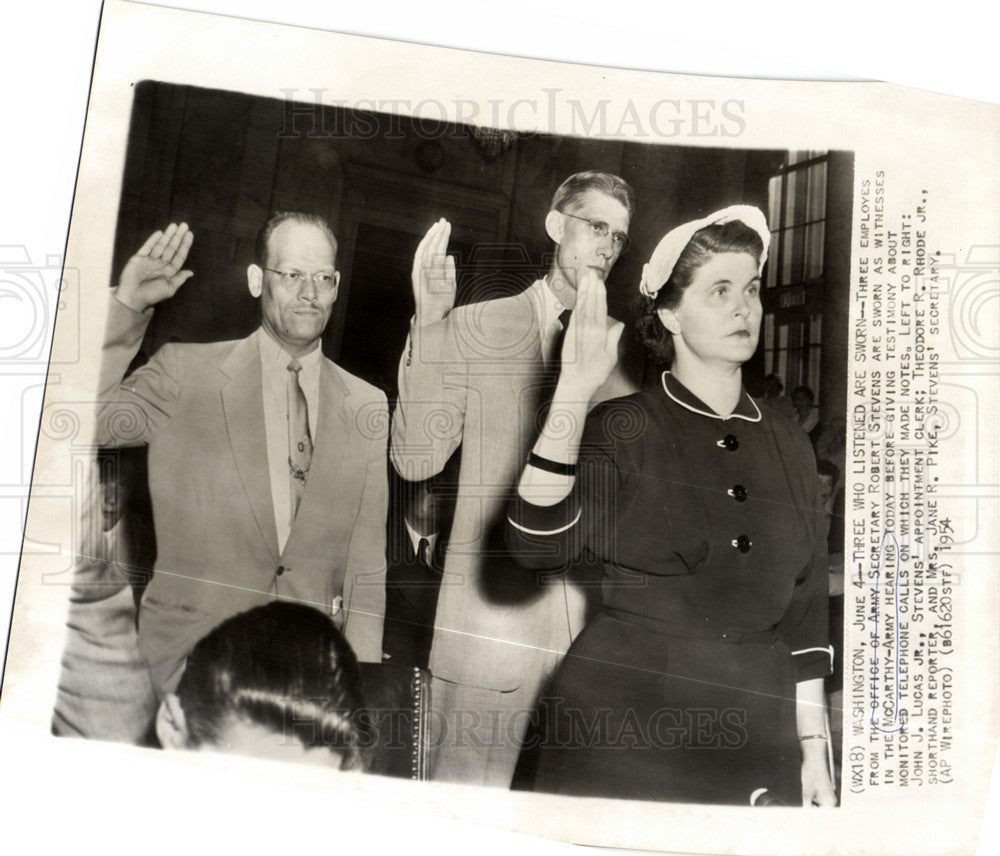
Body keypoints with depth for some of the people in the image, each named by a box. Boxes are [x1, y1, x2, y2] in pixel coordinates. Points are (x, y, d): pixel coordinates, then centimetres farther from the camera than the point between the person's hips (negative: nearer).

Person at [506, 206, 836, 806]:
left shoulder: (791, 447, 6)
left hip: (754, 734, 4)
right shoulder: (622, 430, -6)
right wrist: (574, 391, -26)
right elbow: (538, 545, -22)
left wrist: (814, 746, 10)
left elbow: (804, 611, 10)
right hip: (620, 731, -3)